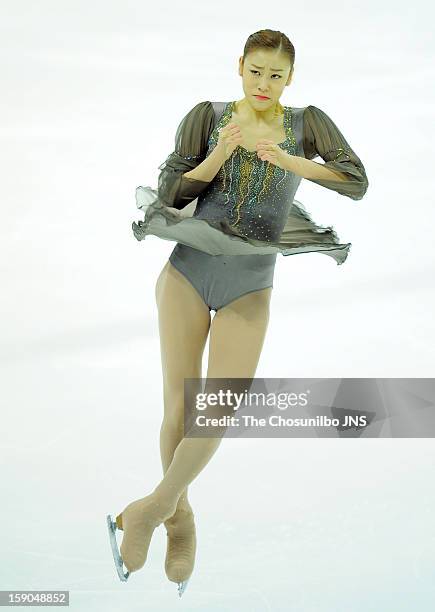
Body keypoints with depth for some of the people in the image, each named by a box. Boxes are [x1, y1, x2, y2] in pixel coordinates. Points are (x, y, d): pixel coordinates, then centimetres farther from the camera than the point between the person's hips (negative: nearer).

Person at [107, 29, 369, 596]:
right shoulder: (208, 116, 2)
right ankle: (180, 520, 21)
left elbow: (357, 183, -7)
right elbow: (169, 193, -2)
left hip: (250, 286, 0)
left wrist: (290, 160, -17)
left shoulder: (306, 123, 3)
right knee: (180, 406, 1)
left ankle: (154, 507, 8)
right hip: (189, 271, 0)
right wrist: (219, 155, -16)